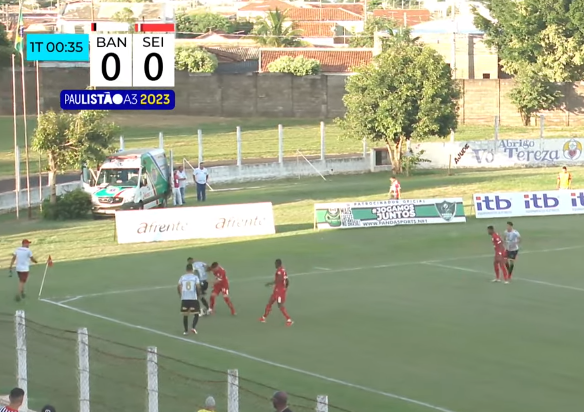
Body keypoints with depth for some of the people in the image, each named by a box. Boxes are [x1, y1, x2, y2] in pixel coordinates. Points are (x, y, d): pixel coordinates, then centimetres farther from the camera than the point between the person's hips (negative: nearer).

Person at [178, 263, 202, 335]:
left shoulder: (182, 277, 4)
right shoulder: (195, 277, -2)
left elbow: (178, 287, 3)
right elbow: (198, 287, -9)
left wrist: (181, 295, 18)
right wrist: (198, 295, 8)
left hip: (184, 299, 2)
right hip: (193, 298, -2)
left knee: (185, 315, 12)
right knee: (196, 314, 10)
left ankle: (186, 330, 12)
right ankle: (194, 327, -10)